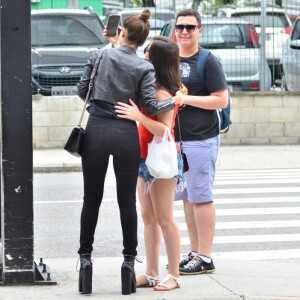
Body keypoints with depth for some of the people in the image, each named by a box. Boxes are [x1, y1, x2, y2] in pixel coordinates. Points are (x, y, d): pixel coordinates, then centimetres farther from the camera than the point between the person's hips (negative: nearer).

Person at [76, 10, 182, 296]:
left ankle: (85, 258, 7)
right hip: (126, 134, 0)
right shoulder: (144, 67, -2)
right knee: (127, 200, 7)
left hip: (96, 130, 1)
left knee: (92, 199, 8)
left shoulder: (100, 55, 1)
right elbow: (151, 106, -7)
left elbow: (82, 90, 5)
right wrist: (175, 101, 10)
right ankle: (129, 259, 8)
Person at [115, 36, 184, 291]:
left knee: (164, 219, -5)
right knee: (148, 219, 10)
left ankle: (174, 276, 0)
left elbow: (164, 129, -27)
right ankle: (151, 274, 15)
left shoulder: (162, 92, -19)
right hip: (146, 158, 10)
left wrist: (138, 115, -35)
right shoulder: (154, 88, 9)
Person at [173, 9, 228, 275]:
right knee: (187, 197, 12)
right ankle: (194, 253, 19)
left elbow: (222, 100, -11)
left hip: (201, 139, -7)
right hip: (175, 138, 7)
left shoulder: (208, 61, -6)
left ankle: (205, 258, -2)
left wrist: (186, 99, -16)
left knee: (201, 197, -5)